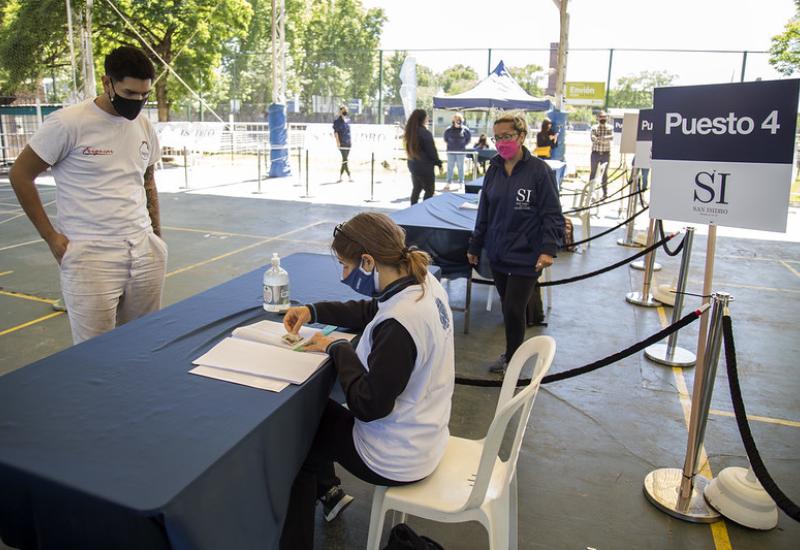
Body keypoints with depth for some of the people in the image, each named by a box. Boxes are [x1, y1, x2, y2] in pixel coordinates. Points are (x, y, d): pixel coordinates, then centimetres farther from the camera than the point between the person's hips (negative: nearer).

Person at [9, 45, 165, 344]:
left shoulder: (144, 126, 9)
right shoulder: (68, 123, -8)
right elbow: (20, 175, 0)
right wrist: (50, 235, -2)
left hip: (146, 253, 5)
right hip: (91, 258, -5)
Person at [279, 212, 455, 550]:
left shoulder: (398, 324, -34)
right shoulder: (424, 283, -7)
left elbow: (369, 406, -27)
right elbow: (371, 311, 10)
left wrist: (337, 349, -15)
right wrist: (314, 311, 3)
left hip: (396, 460, -8)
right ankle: (324, 489, 42)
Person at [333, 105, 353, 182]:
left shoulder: (348, 120, 14)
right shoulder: (337, 121, -5)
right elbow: (335, 132, -9)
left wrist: (350, 140, 16)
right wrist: (337, 141, -17)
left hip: (348, 142, 7)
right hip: (342, 143, -7)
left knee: (345, 160, 6)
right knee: (344, 160, -9)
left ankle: (340, 177, 12)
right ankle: (349, 177, -11)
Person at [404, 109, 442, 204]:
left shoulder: (410, 132, 3)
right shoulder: (425, 133, -19)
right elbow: (432, 151, -14)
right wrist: (439, 163, -3)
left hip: (413, 165, 8)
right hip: (425, 166, -8)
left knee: (416, 189, 18)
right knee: (429, 191, 2)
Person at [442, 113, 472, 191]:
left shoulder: (465, 129, -4)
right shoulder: (449, 129, -3)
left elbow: (469, 138, 10)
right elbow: (445, 138, 14)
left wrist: (464, 145, 5)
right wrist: (449, 144, 9)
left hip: (460, 151, -1)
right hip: (451, 151, 1)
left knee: (460, 167, 7)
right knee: (450, 167, 5)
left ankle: (461, 183, 15)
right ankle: (449, 183, 13)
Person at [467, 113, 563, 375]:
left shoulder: (538, 170, -10)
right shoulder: (494, 170, 6)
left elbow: (552, 214, -10)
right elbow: (484, 212, 13)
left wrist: (548, 249, -21)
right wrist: (475, 246, 17)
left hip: (525, 256, -5)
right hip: (498, 253, 5)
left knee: (513, 309, -5)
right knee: (507, 307, 13)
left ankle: (512, 359, 17)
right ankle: (511, 353, 30)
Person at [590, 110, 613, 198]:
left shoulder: (610, 128, 2)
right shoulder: (594, 127, 2)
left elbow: (612, 137, -17)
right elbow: (593, 138, -14)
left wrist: (599, 138, -33)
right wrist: (603, 139, -32)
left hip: (606, 154, 0)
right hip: (595, 153, 0)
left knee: (605, 173, 5)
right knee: (593, 173, 4)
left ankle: (605, 192, 10)